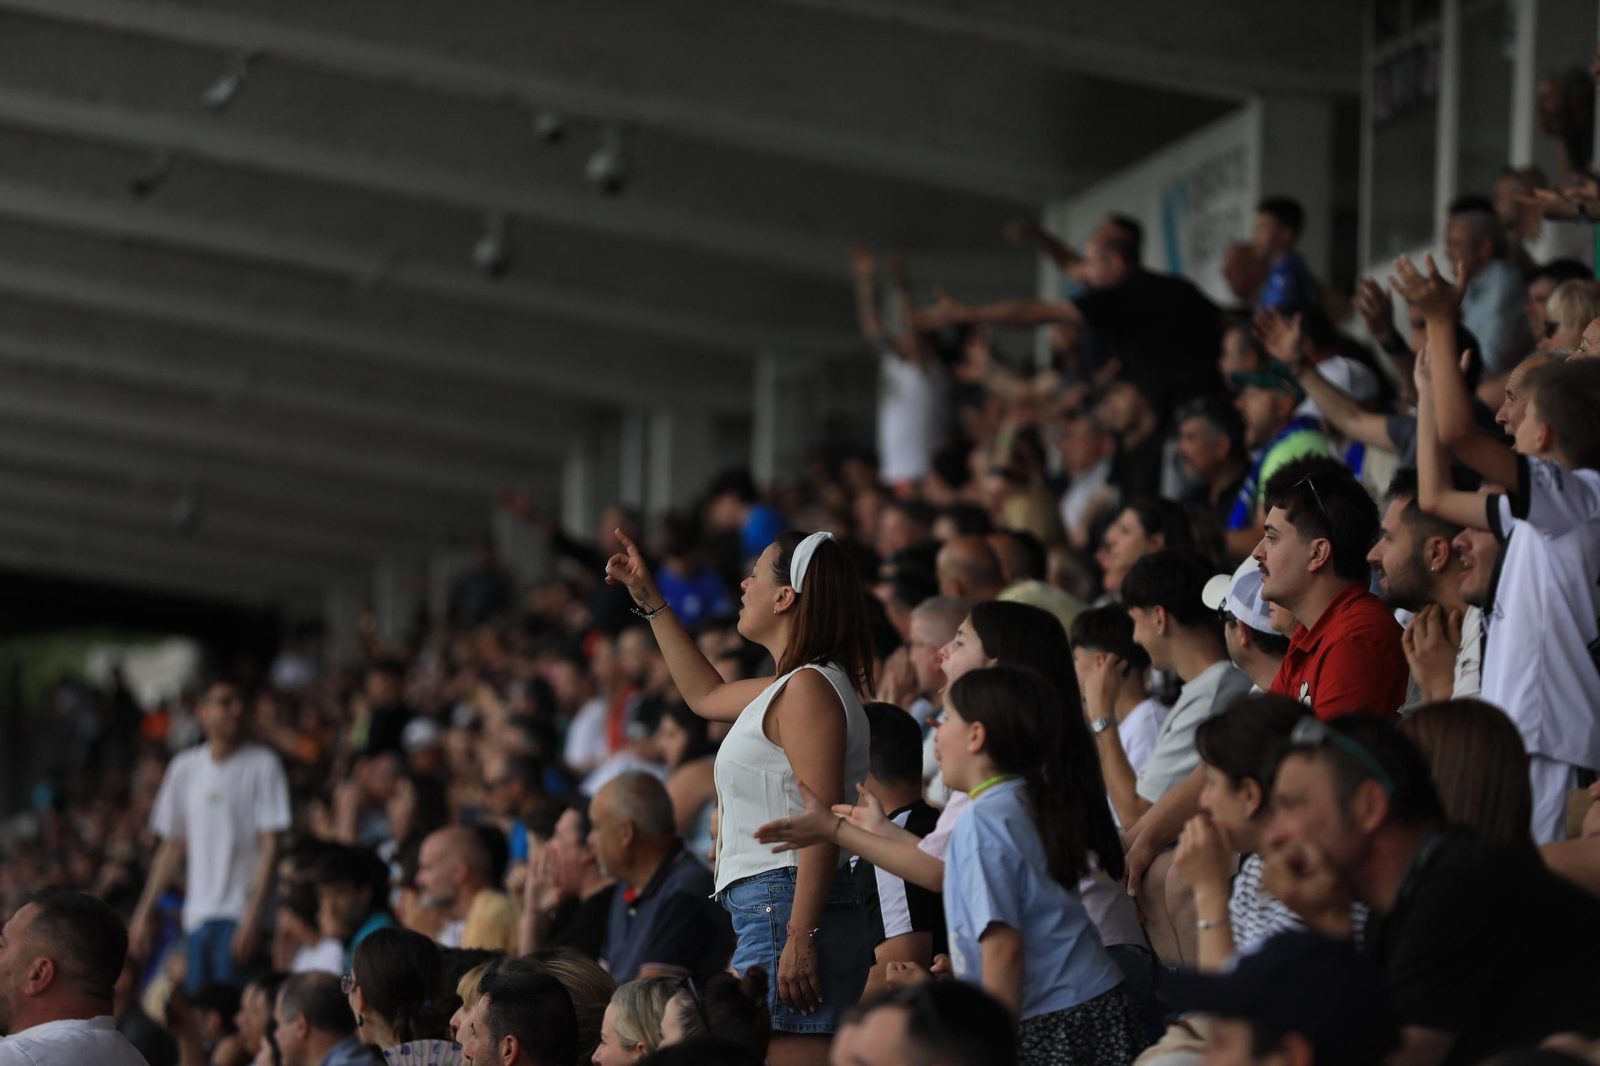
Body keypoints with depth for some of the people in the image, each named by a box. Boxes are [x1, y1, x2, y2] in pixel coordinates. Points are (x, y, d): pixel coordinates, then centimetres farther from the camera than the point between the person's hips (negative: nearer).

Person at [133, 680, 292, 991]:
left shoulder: (262, 763, -4)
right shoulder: (185, 767, 10)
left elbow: (270, 845, -9)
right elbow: (172, 846, 17)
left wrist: (252, 915, -18)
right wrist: (144, 912, 13)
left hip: (238, 917, -5)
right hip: (195, 916, 5)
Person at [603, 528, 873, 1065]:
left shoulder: (808, 688, -10)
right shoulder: (792, 686, 21)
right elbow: (706, 694, 42)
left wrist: (800, 936, -24)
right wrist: (650, 600, 42)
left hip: (786, 913, -10)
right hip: (768, 915, 10)